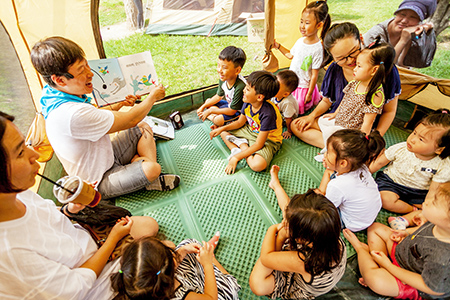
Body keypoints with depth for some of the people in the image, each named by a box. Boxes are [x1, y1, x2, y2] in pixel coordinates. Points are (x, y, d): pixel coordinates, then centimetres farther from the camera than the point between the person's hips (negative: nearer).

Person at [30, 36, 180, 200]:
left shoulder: (58, 97, -2)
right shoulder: (71, 114, -35)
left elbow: (93, 118, 16)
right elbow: (130, 120, -27)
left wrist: (119, 104, 0)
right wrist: (153, 96, -11)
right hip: (99, 183, -10)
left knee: (143, 128, 7)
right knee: (151, 168, -35)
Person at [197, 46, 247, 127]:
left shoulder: (240, 86, -38)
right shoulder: (223, 78, -14)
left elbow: (232, 111, -28)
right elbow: (219, 96, 6)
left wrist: (211, 110, -22)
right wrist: (203, 107, 0)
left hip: (238, 110, -8)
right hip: (229, 104, 8)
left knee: (218, 120, -28)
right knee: (208, 101, 11)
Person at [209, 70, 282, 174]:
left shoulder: (268, 114, -34)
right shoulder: (248, 103, -13)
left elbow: (258, 144, -29)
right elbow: (240, 122, 7)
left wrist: (236, 158, -28)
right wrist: (221, 129, -5)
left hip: (267, 139, -7)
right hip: (250, 131, 8)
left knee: (258, 165, -37)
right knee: (222, 132, 6)